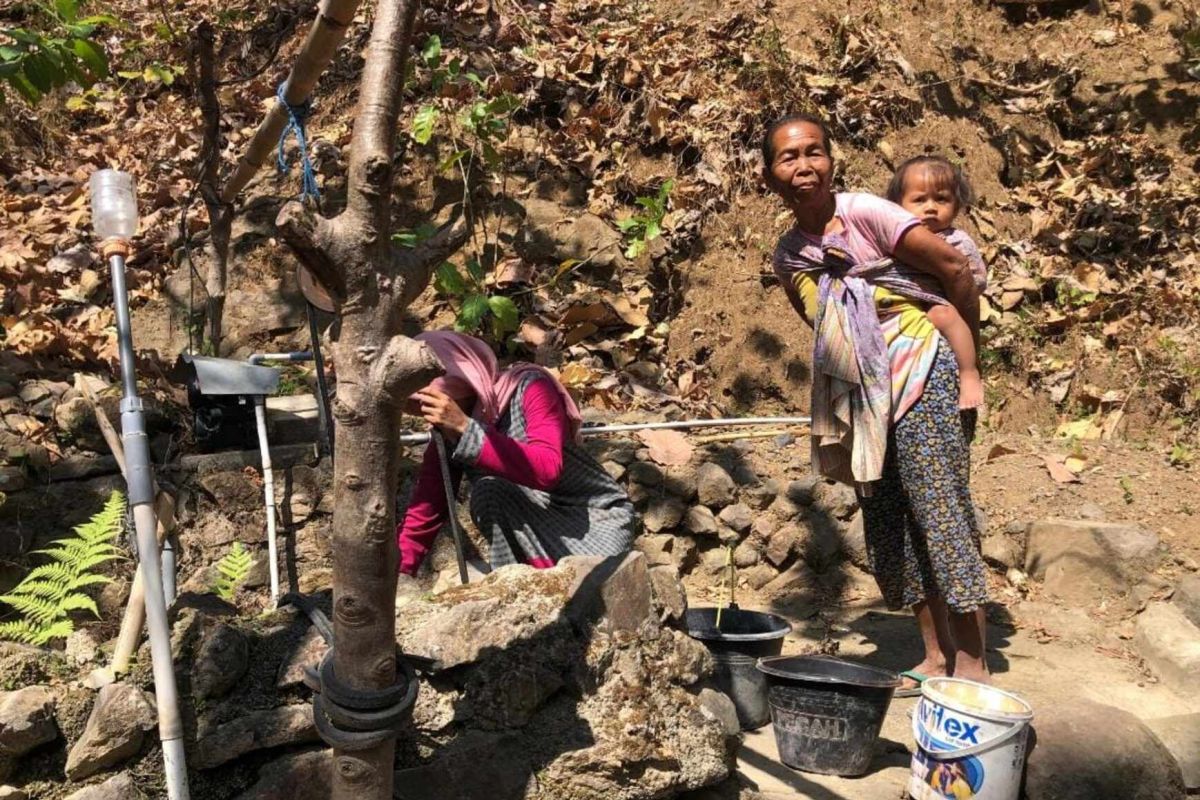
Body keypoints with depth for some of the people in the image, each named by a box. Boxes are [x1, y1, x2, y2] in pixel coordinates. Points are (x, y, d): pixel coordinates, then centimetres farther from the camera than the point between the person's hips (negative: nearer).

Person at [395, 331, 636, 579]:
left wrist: (466, 428, -39)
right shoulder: (446, 436, -4)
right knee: (487, 491, -23)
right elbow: (420, 520, -4)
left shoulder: (528, 389, -20)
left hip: (598, 519, -5)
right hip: (547, 534, 5)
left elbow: (547, 469, -37)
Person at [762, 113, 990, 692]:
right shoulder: (789, 254, 6)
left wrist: (969, 348, 0)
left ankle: (972, 667, 6)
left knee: (939, 510, -5)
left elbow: (952, 266, -10)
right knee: (890, 524, 9)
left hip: (918, 372, -7)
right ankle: (936, 658, 22)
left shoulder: (863, 213, -13)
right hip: (862, 394, 7)